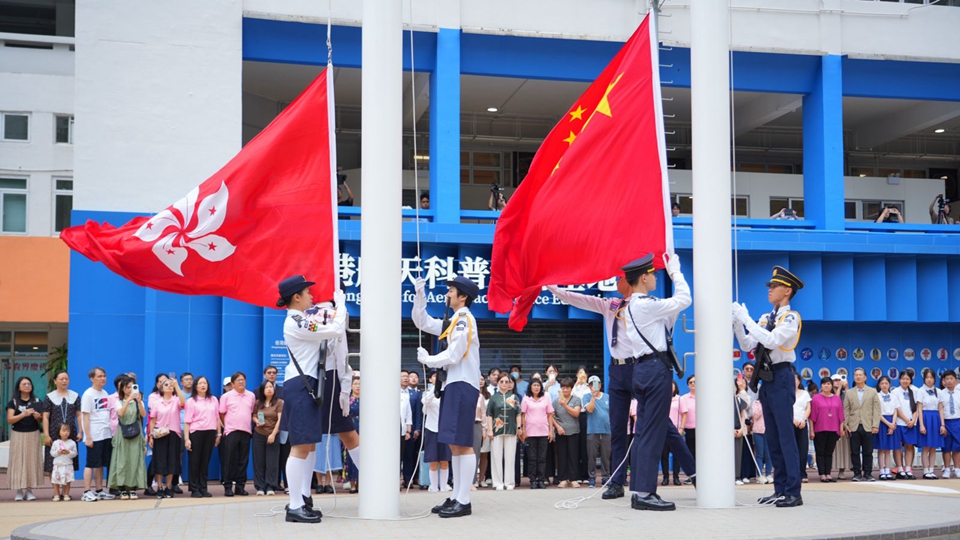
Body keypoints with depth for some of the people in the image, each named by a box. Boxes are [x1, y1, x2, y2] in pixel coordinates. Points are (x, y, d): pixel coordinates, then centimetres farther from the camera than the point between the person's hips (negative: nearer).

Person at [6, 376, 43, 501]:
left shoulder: (37, 402, 7)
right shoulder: (13, 402, 1)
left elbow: (42, 419, 12)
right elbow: (9, 420, -8)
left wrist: (38, 417, -11)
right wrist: (24, 414, -21)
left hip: (33, 435, 2)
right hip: (18, 435, -2)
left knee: (32, 461, -1)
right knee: (18, 461, -4)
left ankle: (29, 490, 4)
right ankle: (19, 491, -1)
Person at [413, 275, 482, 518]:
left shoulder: (464, 320, -11)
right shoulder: (454, 321, 18)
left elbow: (453, 355, -18)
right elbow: (422, 322, 24)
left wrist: (427, 359, -3)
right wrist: (420, 295, 12)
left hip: (463, 386, -10)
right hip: (454, 385, 10)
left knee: (462, 443, -11)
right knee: (454, 443, 11)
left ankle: (464, 501, -12)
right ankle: (456, 496, 15)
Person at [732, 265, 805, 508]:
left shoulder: (791, 317, -7)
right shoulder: (765, 318, 15)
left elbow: (772, 341, -21)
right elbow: (747, 345, 12)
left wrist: (746, 319, -20)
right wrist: (736, 322, 0)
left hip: (782, 377, -8)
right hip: (767, 378, 8)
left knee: (786, 436, -9)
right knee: (772, 437, 10)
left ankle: (793, 492, -8)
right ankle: (780, 489, 16)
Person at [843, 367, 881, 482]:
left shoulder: (872, 392, 9)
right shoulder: (849, 393, 11)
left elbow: (876, 410, 3)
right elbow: (846, 410, 7)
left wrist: (875, 425, -6)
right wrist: (845, 424, -3)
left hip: (868, 427, -1)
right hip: (854, 427, 1)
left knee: (868, 452, 1)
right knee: (855, 452, 1)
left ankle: (867, 473, 7)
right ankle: (857, 473, 6)